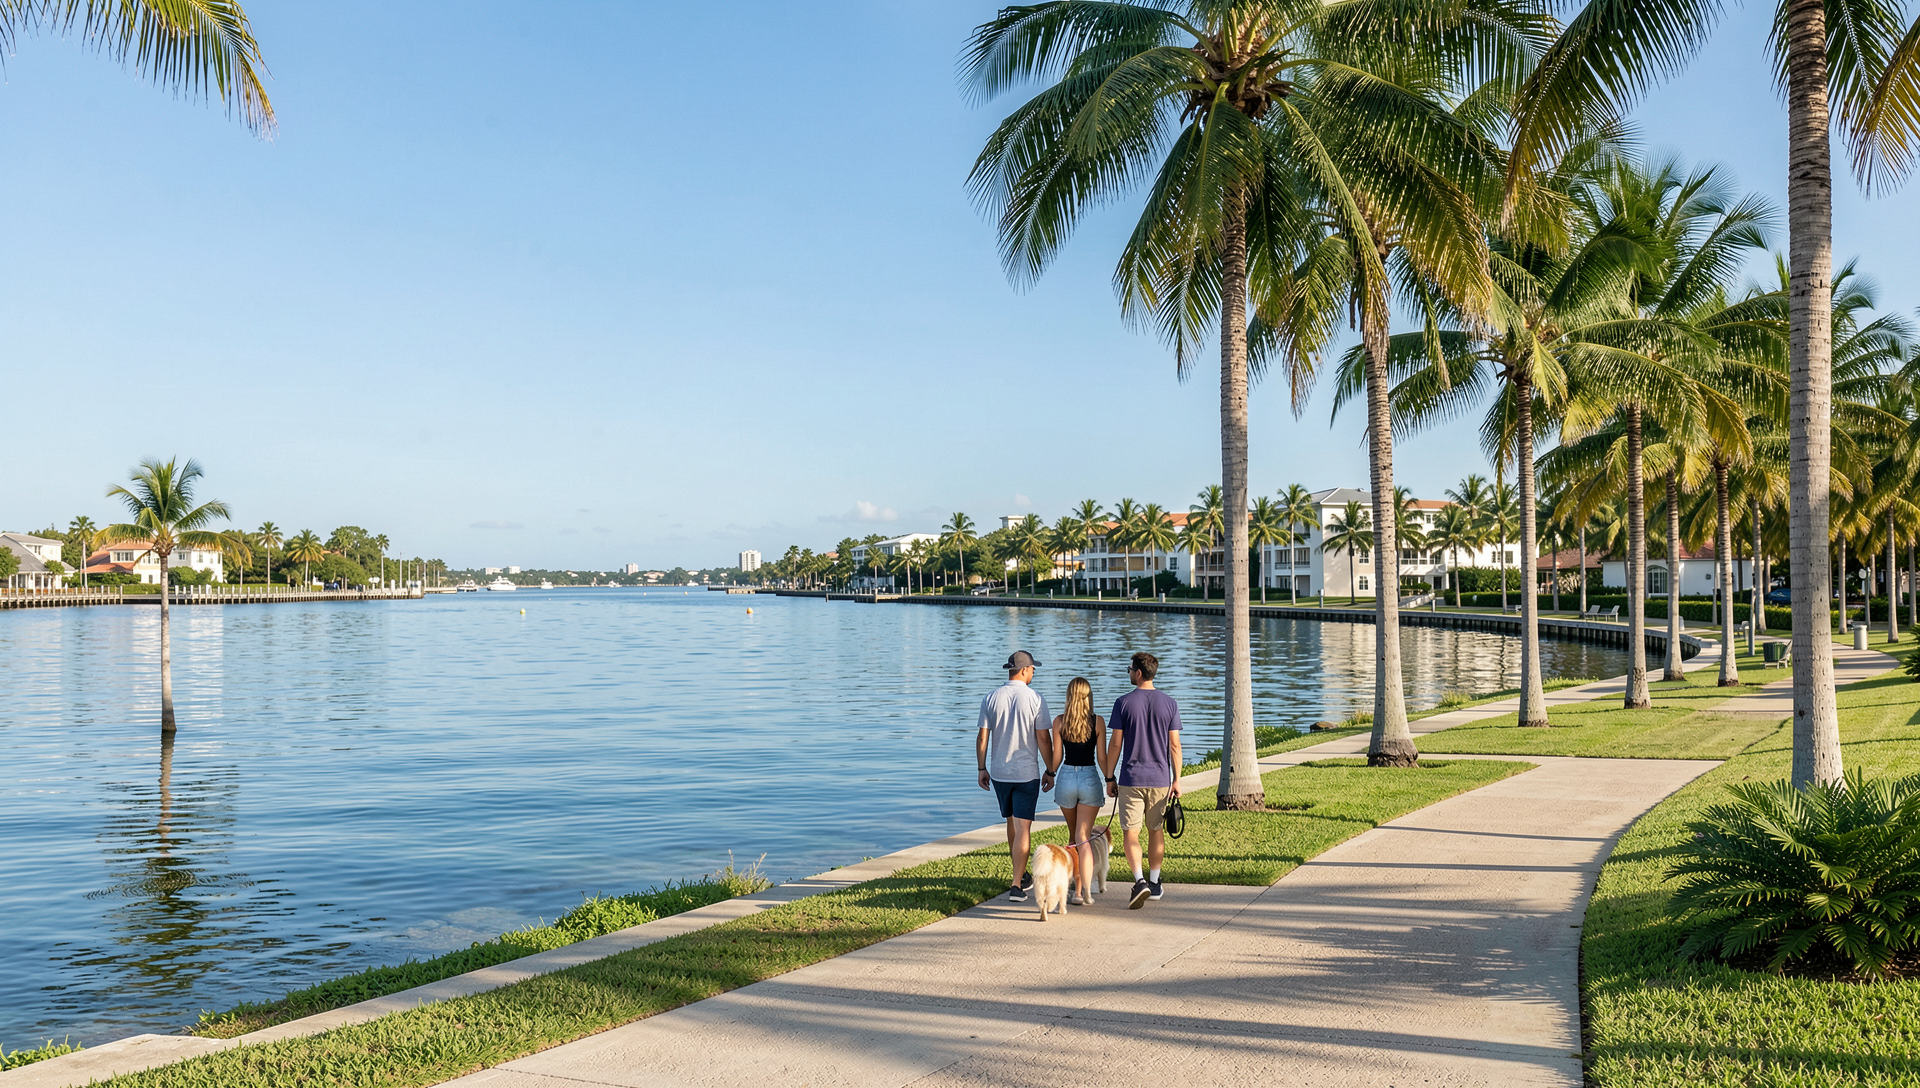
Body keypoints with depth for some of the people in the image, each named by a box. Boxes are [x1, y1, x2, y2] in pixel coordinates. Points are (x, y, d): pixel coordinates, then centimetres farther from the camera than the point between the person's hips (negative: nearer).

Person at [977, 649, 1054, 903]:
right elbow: (1043, 739, -9)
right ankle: (1016, 886, -7)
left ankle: (1022, 876, 34)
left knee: (1012, 822, 20)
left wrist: (982, 769, 10)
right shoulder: (1035, 699, -10)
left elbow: (982, 737, 0)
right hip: (1027, 773, -4)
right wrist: (1050, 771, 1)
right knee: (1023, 828, -1)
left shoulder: (991, 698, -1)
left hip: (999, 772, 4)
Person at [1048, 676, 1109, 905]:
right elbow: (1102, 758, -4)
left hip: (1066, 777, 1)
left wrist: (1051, 775, 18)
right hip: (1090, 779, -1)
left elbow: (1057, 756, 0)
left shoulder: (1059, 722, -3)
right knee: (1083, 837, 0)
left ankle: (1079, 884, 24)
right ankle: (1083, 889, -12)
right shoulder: (1097, 722, -5)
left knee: (1073, 835, 19)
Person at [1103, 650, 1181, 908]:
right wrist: (1176, 780, 6)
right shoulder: (1169, 703, 1)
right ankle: (1154, 883, 22)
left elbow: (1115, 744, -5)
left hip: (1131, 779, -3)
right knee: (1156, 831, 14)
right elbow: (1174, 745, 0)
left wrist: (1109, 777, 4)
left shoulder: (1123, 703, -6)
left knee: (1131, 833, 1)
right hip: (1160, 779, 3)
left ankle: (1140, 881, -15)